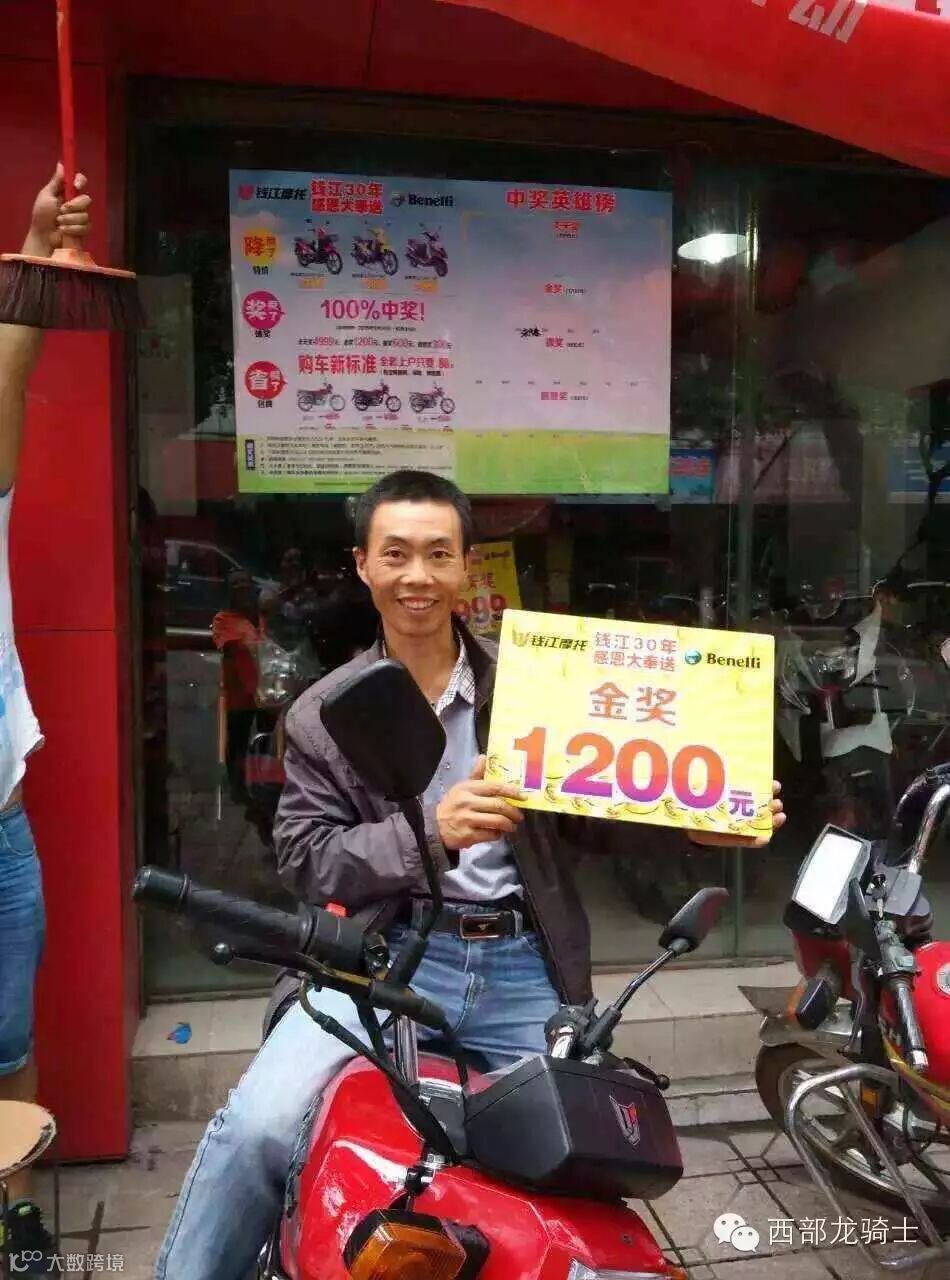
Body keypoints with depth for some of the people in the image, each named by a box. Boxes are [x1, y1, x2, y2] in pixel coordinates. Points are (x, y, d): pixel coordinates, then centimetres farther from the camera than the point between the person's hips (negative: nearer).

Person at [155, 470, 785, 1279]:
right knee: (258, 1126, -19)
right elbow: (302, 858, -3)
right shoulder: (324, 714, 4)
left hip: (523, 968, 2)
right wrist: (426, 835, -20)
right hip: (386, 954, -1)